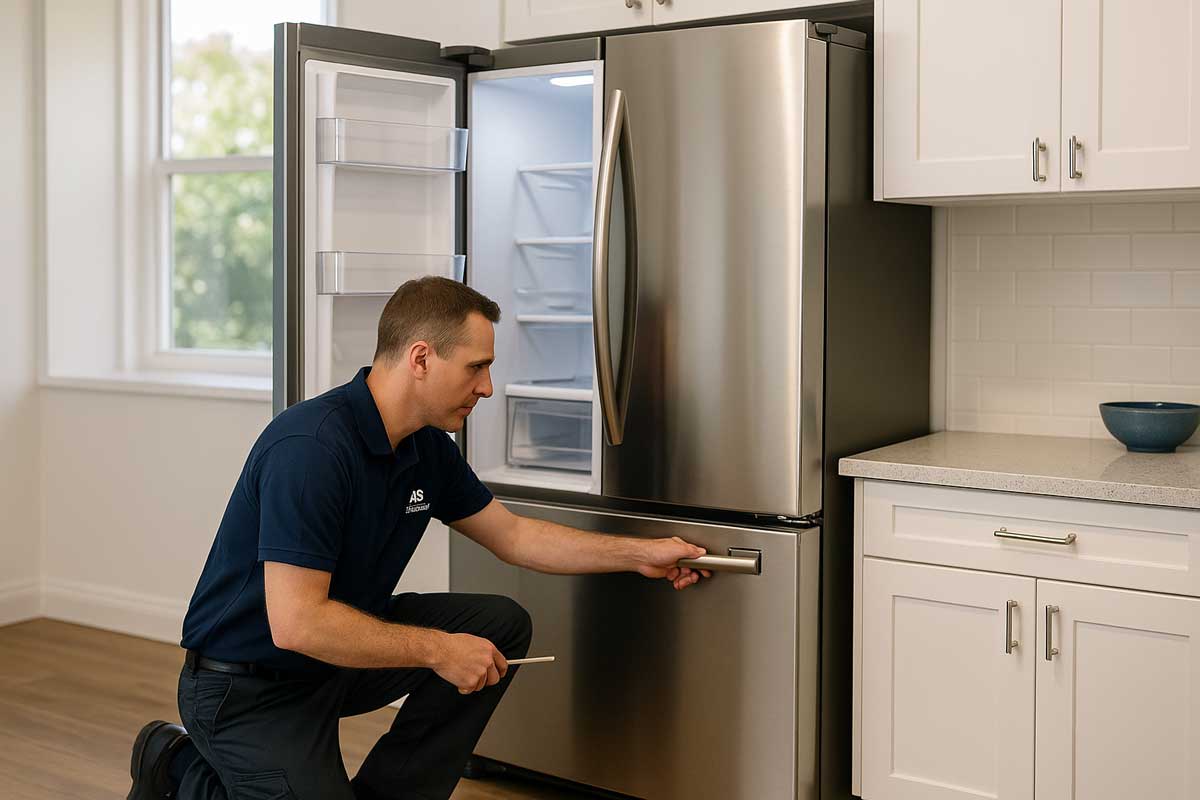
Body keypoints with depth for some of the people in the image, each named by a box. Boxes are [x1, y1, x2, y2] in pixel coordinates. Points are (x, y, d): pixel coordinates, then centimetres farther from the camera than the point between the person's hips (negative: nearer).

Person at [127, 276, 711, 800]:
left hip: (339, 649, 8)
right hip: (247, 687, -8)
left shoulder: (426, 447, -1)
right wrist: (438, 649, -24)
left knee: (501, 626, -1)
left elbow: (513, 536, 11)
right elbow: (296, 623, -32)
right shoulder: (310, 448, -29)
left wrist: (640, 554, 7)